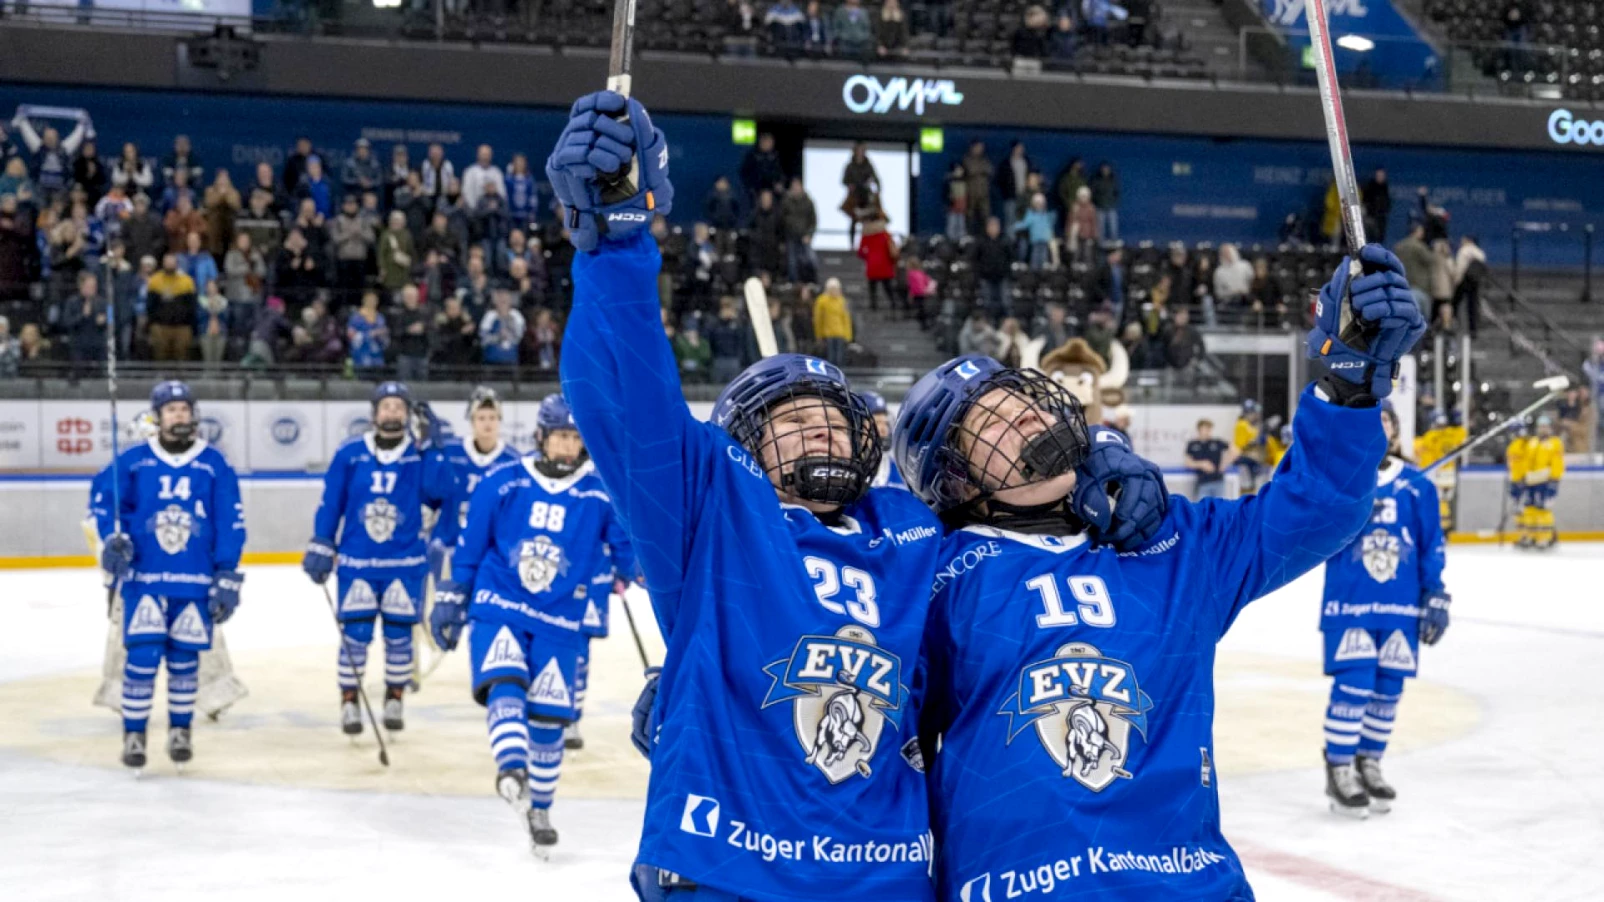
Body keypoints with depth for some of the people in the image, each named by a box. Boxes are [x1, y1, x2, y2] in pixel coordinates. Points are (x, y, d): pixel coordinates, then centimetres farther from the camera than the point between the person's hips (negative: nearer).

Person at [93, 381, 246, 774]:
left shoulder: (215, 465, 0)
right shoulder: (133, 461, 1)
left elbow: (231, 524, 0)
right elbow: (102, 499, 11)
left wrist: (227, 579, -4)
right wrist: (113, 538, -5)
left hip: (197, 583, 0)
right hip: (143, 577, 0)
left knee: (185, 659, 7)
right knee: (142, 656, -8)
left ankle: (180, 731, 26)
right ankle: (134, 734, 7)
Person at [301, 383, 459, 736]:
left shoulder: (421, 454, -2)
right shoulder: (350, 454, -3)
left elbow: (441, 492, -19)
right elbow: (330, 502, 3)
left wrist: (433, 446, -22)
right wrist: (321, 548, 1)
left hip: (405, 563, 0)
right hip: (355, 561, 0)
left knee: (399, 635, 7)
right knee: (354, 634, -1)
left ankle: (395, 701, 22)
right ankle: (349, 703, 12)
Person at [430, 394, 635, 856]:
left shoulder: (602, 495, -2)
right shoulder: (503, 483, -1)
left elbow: (626, 547, -1)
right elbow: (469, 547, 7)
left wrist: (637, 564, -23)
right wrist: (450, 600, 9)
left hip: (558, 623, 1)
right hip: (497, 609, 0)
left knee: (548, 718, 2)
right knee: (504, 682, -27)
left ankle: (539, 811, 20)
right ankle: (512, 770, -45)